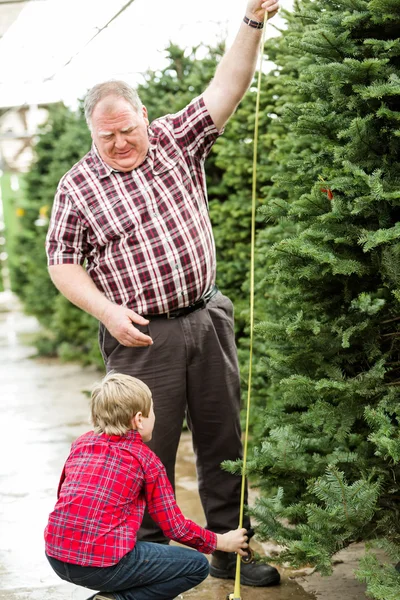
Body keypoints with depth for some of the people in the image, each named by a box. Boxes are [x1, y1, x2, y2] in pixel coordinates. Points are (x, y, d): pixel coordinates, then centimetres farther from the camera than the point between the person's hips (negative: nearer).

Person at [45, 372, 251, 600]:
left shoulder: (81, 443, 11)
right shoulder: (146, 460, -3)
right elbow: (175, 527, 2)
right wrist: (221, 542, 17)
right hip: (102, 564, -7)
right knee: (198, 565, 5)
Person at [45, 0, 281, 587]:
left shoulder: (177, 141, 5)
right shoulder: (78, 186, -2)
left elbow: (226, 88, -3)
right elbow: (63, 264, 0)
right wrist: (108, 311, -14)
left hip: (208, 317, 4)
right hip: (143, 337, -3)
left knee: (223, 440, 10)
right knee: (149, 452, 3)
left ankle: (229, 550, 24)